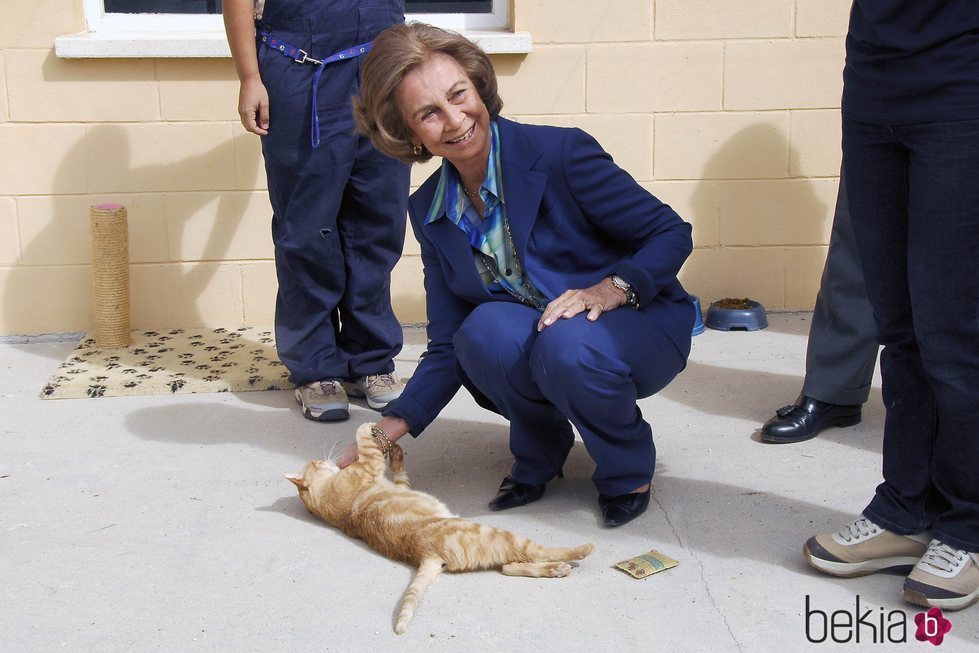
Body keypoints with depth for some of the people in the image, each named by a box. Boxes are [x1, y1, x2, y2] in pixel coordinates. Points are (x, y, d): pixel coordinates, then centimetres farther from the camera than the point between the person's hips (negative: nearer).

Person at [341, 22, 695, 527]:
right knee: (485, 329, -29)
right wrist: (388, 432, -9)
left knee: (567, 345, -36)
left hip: (635, 328, -3)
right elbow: (448, 347, 0)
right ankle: (538, 457, 1)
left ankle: (628, 471, -4)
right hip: (533, 349, 4)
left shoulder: (560, 153, -17)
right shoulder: (428, 211, -2)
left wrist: (610, 288, -29)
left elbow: (672, 233, -12)